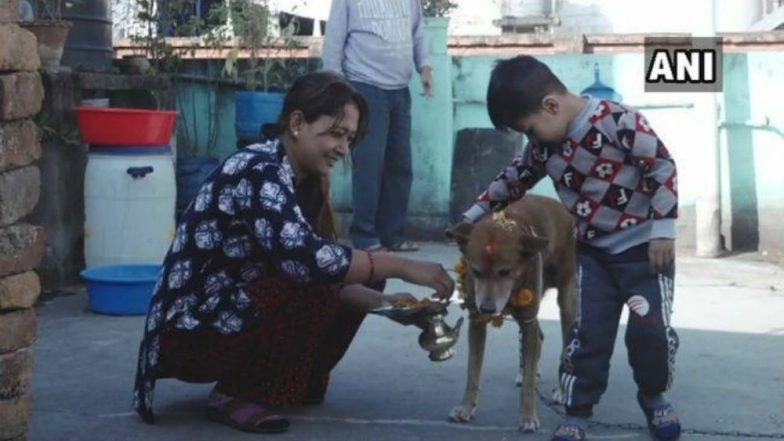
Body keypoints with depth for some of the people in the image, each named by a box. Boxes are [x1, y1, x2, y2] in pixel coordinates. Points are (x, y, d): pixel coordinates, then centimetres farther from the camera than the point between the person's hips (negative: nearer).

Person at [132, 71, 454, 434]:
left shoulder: (303, 181, 7)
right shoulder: (259, 171, -21)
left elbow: (331, 269, 4)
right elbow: (306, 258, -34)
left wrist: (382, 301, -13)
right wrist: (402, 267, -28)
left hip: (232, 315, 9)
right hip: (189, 333, -9)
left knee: (345, 292, 2)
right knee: (313, 288, -25)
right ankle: (234, 395, -11)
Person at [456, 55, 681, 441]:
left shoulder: (618, 121, -22)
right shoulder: (544, 143, -1)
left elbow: (663, 167, -18)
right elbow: (516, 178, 17)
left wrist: (664, 229, -18)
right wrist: (475, 214, 16)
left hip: (643, 246, -5)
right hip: (592, 250, 5)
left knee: (650, 329, -6)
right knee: (587, 331, -1)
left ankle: (654, 397, 20)